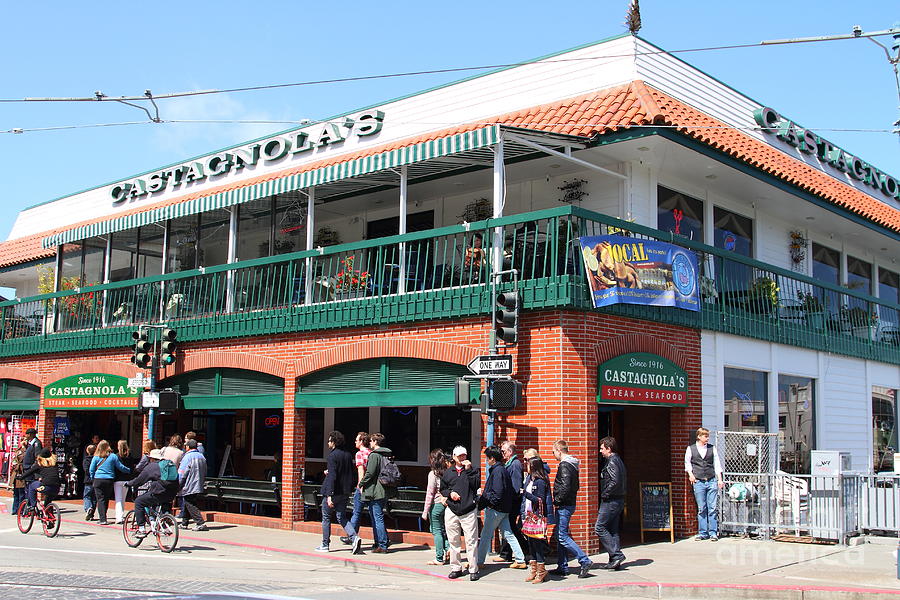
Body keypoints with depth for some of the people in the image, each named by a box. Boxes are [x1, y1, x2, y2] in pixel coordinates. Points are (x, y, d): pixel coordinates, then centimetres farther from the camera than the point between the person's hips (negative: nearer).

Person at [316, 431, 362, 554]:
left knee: (326, 517, 10)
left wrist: (329, 495, -24)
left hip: (333, 492, -6)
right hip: (345, 493, 7)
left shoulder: (332, 456, -15)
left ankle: (325, 545, 17)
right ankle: (354, 537, -10)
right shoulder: (348, 455, 8)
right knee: (342, 518, 11)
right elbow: (353, 473, 12)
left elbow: (332, 476, -22)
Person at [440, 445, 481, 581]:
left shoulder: (472, 470, 5)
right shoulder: (448, 473, 12)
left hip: (469, 511, -3)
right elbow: (442, 489, 17)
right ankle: (456, 568, 18)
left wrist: (469, 469, -13)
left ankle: (473, 569, 1)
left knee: (471, 541, -5)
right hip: (451, 511, 3)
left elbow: (476, 484, -10)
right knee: (453, 541, 8)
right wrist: (450, 493, -3)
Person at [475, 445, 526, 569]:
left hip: (495, 509, -9)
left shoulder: (497, 471, -18)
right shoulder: (503, 470, 12)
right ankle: (520, 560, 11)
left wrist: (483, 496, -11)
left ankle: (479, 561, 10)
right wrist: (484, 493, 12)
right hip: (504, 509, 9)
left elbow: (497, 494, -23)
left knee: (486, 535, 1)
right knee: (508, 534, 11)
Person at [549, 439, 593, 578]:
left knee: (562, 537, -8)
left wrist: (557, 501, -14)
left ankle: (585, 561, -11)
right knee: (560, 536, 14)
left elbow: (565, 487, -26)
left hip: (564, 506, -10)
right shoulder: (572, 465, 15)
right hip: (570, 504, 10)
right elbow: (575, 486, 21)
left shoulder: (564, 465, -17)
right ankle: (562, 567, 18)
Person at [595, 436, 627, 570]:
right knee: (612, 530, 11)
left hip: (611, 501, -10)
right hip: (618, 500, 10)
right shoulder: (618, 460, 17)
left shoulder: (612, 461, -14)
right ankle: (615, 561, 13)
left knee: (599, 528, -7)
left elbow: (615, 481, -25)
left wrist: (604, 494, -14)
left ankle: (616, 555, -9)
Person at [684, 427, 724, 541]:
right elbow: (687, 462, 14)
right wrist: (690, 474, 0)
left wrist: (720, 479, 4)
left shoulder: (712, 448, 8)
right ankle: (702, 533, 10)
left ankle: (713, 533, 4)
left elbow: (717, 464, 10)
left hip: (712, 481, 1)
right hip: (698, 482, -1)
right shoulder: (690, 449, 5)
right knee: (701, 509, 2)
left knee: (713, 508, -2)